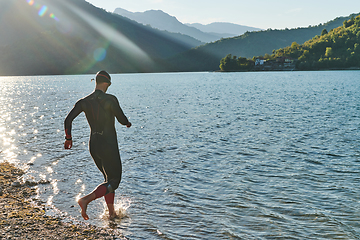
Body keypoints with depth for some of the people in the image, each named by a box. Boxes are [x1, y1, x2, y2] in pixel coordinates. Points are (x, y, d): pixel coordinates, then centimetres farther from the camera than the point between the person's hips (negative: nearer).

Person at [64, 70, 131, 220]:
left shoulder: (84, 102, 1)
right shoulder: (110, 100, -13)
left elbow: (68, 120, -4)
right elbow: (122, 119, -8)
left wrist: (68, 138, 11)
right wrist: (128, 123, 16)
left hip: (93, 145, 7)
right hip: (108, 145, -7)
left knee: (109, 178, 21)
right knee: (114, 181, 2)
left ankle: (112, 213, 24)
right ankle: (86, 200, -18)